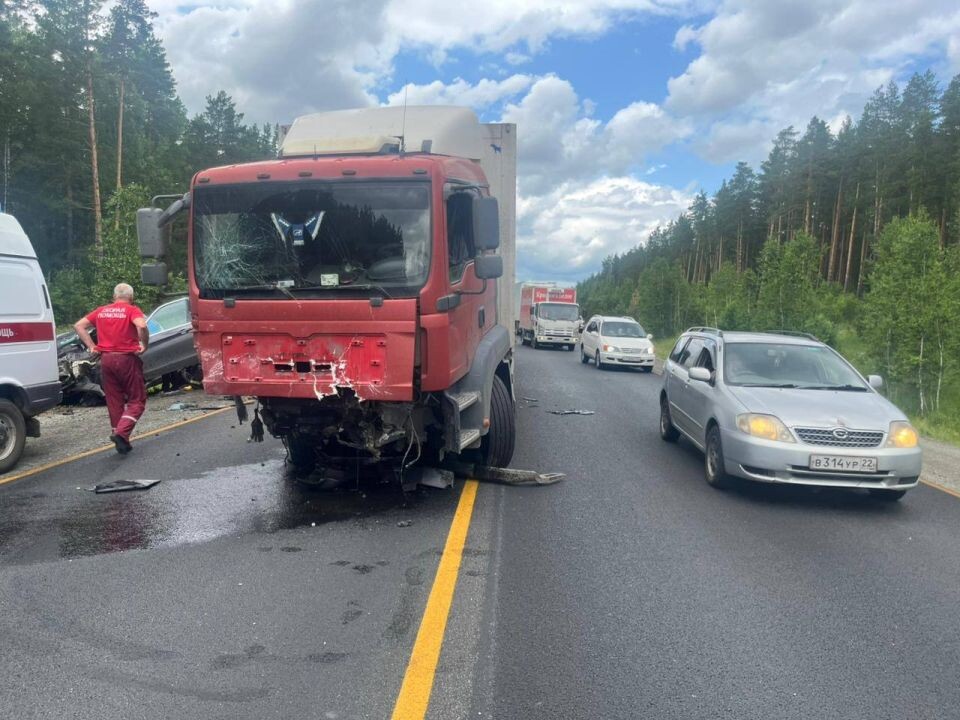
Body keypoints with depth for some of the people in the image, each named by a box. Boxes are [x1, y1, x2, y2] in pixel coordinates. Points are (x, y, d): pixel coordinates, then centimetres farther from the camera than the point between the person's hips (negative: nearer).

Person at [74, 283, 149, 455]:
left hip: (106, 359, 5)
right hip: (127, 358, -5)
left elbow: (79, 326, 12)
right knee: (137, 400, 4)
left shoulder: (101, 311, 12)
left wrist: (90, 346, 10)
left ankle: (119, 437, 17)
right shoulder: (132, 310, -4)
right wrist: (144, 345, -11)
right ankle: (122, 432, -15)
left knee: (114, 401, 13)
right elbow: (142, 326, -23)